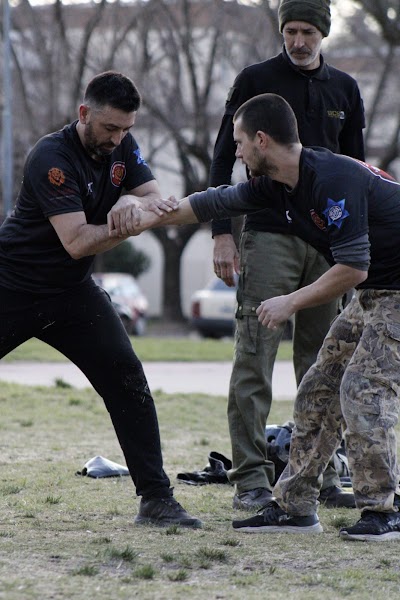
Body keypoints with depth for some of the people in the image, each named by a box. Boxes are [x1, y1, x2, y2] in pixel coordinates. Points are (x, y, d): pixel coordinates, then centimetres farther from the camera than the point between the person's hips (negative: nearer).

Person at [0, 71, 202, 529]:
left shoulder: (121, 147, -1)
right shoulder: (52, 157, -23)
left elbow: (158, 201, -6)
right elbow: (77, 242, -29)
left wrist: (135, 203, -27)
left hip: (72, 293, 6)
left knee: (127, 380, -7)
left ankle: (155, 499, -4)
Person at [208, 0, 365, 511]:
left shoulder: (344, 90, 12)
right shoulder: (255, 81, 1)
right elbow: (223, 159, 1)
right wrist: (221, 233, -7)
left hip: (328, 241, 4)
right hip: (267, 235, -4)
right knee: (254, 359, -8)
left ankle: (320, 475, 12)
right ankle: (251, 478, -7)